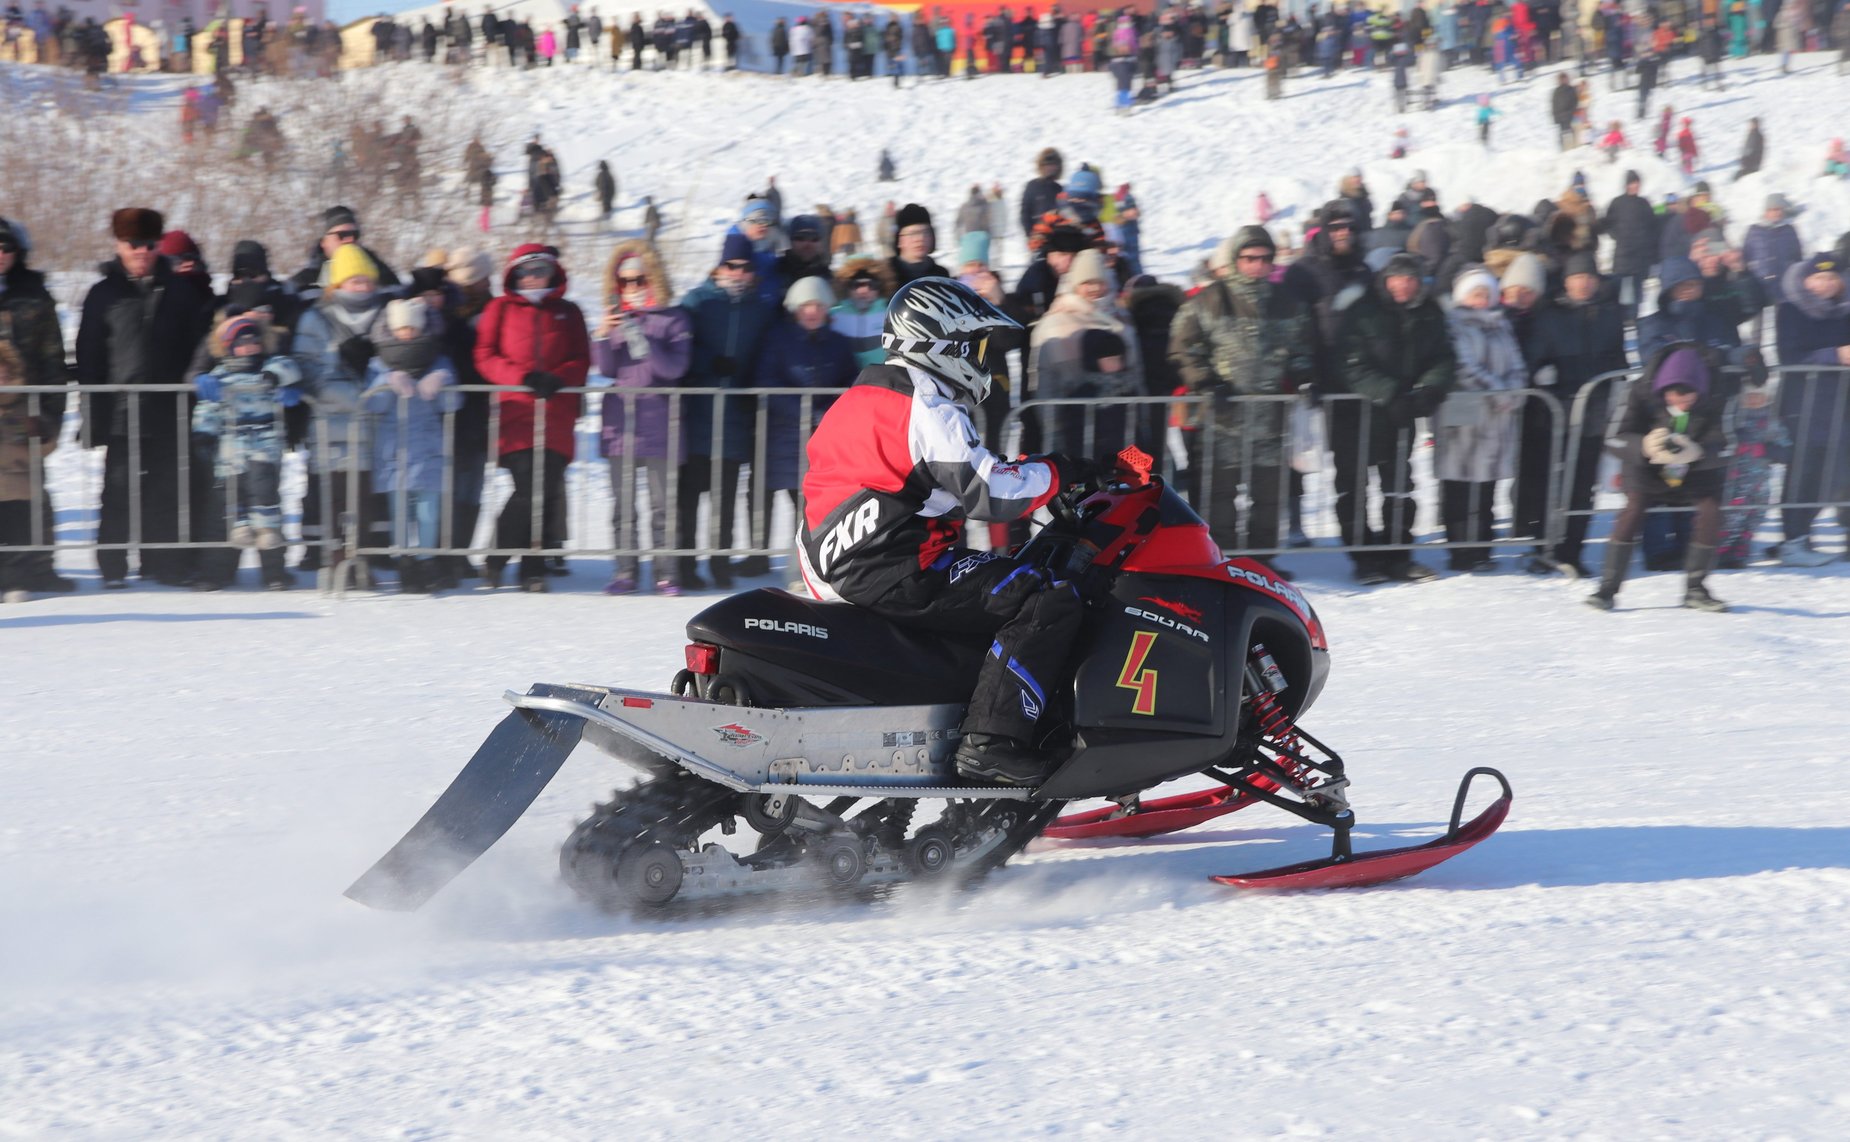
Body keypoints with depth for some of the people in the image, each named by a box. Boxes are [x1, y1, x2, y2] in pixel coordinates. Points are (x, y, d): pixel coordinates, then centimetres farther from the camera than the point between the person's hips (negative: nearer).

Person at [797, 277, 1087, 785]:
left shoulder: (862, 397, 19)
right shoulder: (927, 411, -13)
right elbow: (988, 491, -19)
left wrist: (1025, 471, 22)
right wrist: (1055, 473, -5)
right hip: (895, 576, -10)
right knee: (1049, 602, -15)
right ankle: (992, 739, -24)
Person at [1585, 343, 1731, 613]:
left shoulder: (1713, 402, -26)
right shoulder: (1643, 394, -26)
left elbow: (1722, 452, -31)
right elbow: (1619, 442, -28)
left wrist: (1695, 452, -52)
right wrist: (1645, 446, -50)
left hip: (1696, 470, 1)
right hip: (1648, 469, -1)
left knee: (1711, 510, -19)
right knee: (1634, 508, -24)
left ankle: (1695, 590, -2)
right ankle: (1608, 588, -18)